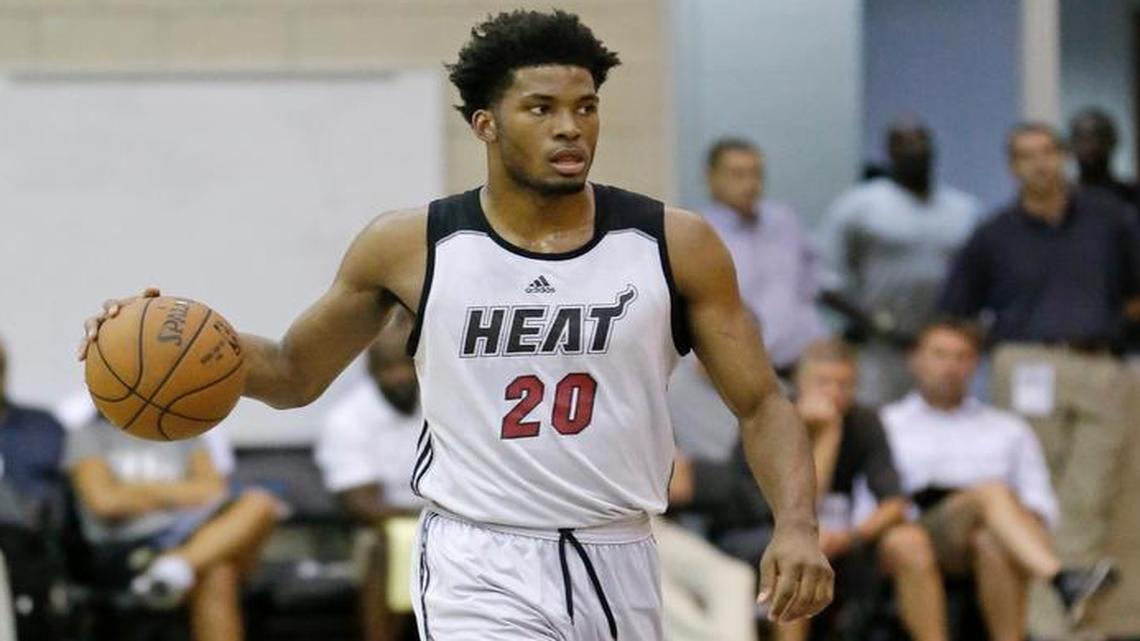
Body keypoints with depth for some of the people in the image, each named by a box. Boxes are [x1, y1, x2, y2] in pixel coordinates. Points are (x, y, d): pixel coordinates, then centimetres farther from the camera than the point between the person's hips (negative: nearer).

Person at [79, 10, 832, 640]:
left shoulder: (675, 244, -3)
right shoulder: (411, 247, -4)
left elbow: (762, 404, 1)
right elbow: (295, 375, 10)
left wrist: (797, 525, -17)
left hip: (618, 567, 3)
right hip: (483, 567, -3)